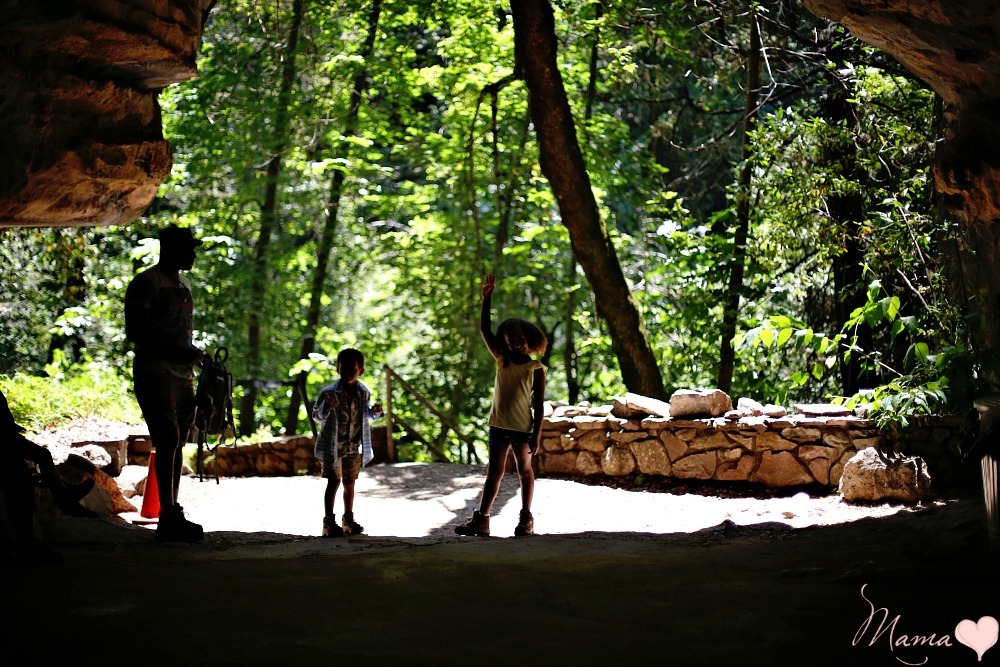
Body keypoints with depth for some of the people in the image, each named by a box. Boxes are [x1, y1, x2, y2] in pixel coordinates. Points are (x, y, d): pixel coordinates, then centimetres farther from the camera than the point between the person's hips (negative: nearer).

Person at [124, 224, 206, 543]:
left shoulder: (183, 285, 20)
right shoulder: (145, 283, -5)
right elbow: (135, 333, -13)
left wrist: (194, 355, 15)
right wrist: (180, 353, -18)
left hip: (182, 375, 8)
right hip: (154, 372, -8)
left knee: (176, 444, 6)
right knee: (168, 440, -16)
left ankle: (172, 517, 8)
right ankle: (169, 516, -17)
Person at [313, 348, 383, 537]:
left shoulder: (364, 392, -2)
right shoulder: (328, 392, -15)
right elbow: (316, 415, -7)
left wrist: (375, 412, -9)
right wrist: (326, 409, -28)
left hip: (354, 447, 4)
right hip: (333, 445, -4)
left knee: (349, 482, 13)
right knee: (334, 481, -5)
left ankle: (348, 520, 24)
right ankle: (329, 523, 0)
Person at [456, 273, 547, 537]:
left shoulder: (536, 369, -7)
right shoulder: (501, 360, 5)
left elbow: (538, 405, -7)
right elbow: (484, 330, 0)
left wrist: (537, 434, -10)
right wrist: (486, 298, -8)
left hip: (523, 427, -4)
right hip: (499, 425, 4)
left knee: (525, 470, 10)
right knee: (494, 472, 3)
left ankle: (526, 519, 19)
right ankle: (481, 520, -1)